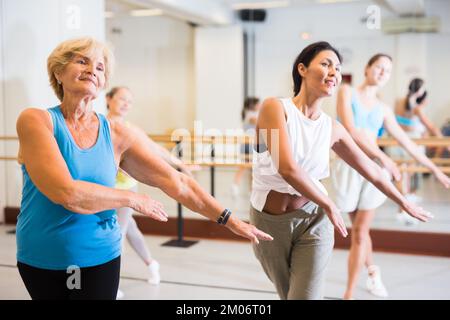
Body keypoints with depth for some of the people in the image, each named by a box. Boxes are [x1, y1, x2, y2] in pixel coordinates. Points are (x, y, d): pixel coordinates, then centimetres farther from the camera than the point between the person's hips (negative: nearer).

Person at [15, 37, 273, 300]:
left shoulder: (117, 134, -4)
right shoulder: (36, 120, -12)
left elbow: (176, 182, -3)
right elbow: (65, 192, -24)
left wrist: (231, 221, -4)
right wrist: (133, 199, -14)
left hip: (99, 259, 1)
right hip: (39, 260, -1)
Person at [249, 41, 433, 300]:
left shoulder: (332, 128, -3)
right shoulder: (275, 108, -16)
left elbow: (371, 170, 12)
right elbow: (287, 168, -27)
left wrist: (405, 203, 22)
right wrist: (329, 206, -18)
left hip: (312, 219, 2)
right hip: (269, 221, -1)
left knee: (306, 295, -8)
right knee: (289, 294, 17)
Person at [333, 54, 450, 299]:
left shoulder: (383, 108, 13)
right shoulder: (347, 92, 0)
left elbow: (406, 142, 18)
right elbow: (350, 130, -13)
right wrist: (382, 156, -19)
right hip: (348, 168, -2)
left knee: (359, 233, -1)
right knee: (358, 229, 13)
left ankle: (349, 294, 8)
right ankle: (373, 270, 41)